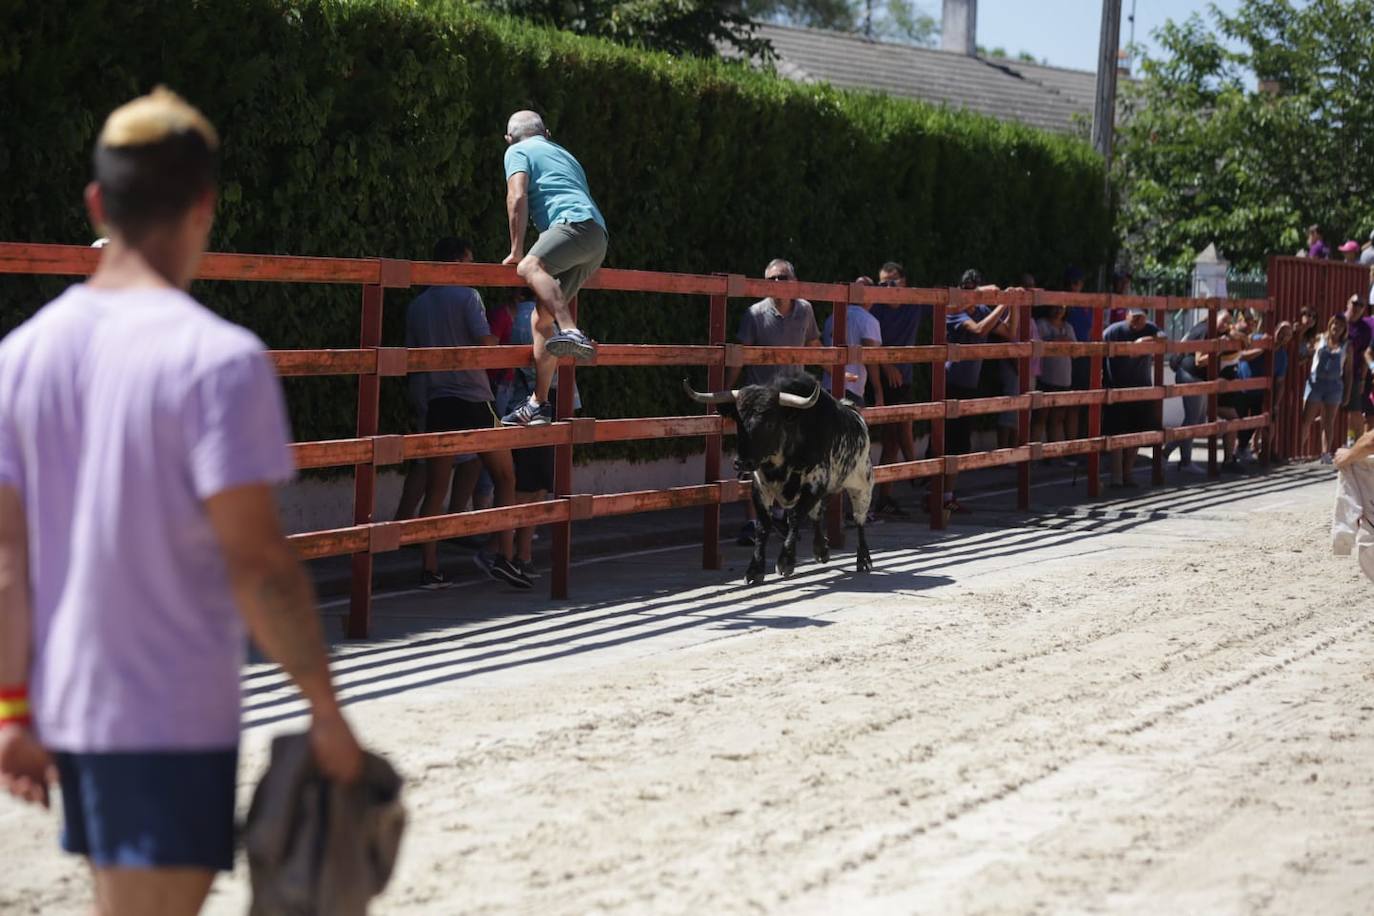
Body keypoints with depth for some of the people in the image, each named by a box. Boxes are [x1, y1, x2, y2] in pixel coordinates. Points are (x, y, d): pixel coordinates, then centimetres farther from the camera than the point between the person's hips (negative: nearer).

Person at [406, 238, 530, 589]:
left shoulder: (417, 305, 11)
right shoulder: (467, 296, -6)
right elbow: (487, 344, -12)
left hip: (435, 402, 5)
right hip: (472, 400, -5)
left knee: (435, 490, 6)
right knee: (504, 478, 6)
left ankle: (430, 569, 2)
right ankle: (504, 554, -5)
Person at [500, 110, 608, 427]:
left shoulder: (518, 151, 13)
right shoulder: (563, 154, 38)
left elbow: (517, 197, -2)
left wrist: (517, 251, -2)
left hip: (575, 222, -8)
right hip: (598, 238, 8)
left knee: (529, 268, -34)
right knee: (541, 319, 10)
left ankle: (571, 332, -57)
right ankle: (538, 404, 9)